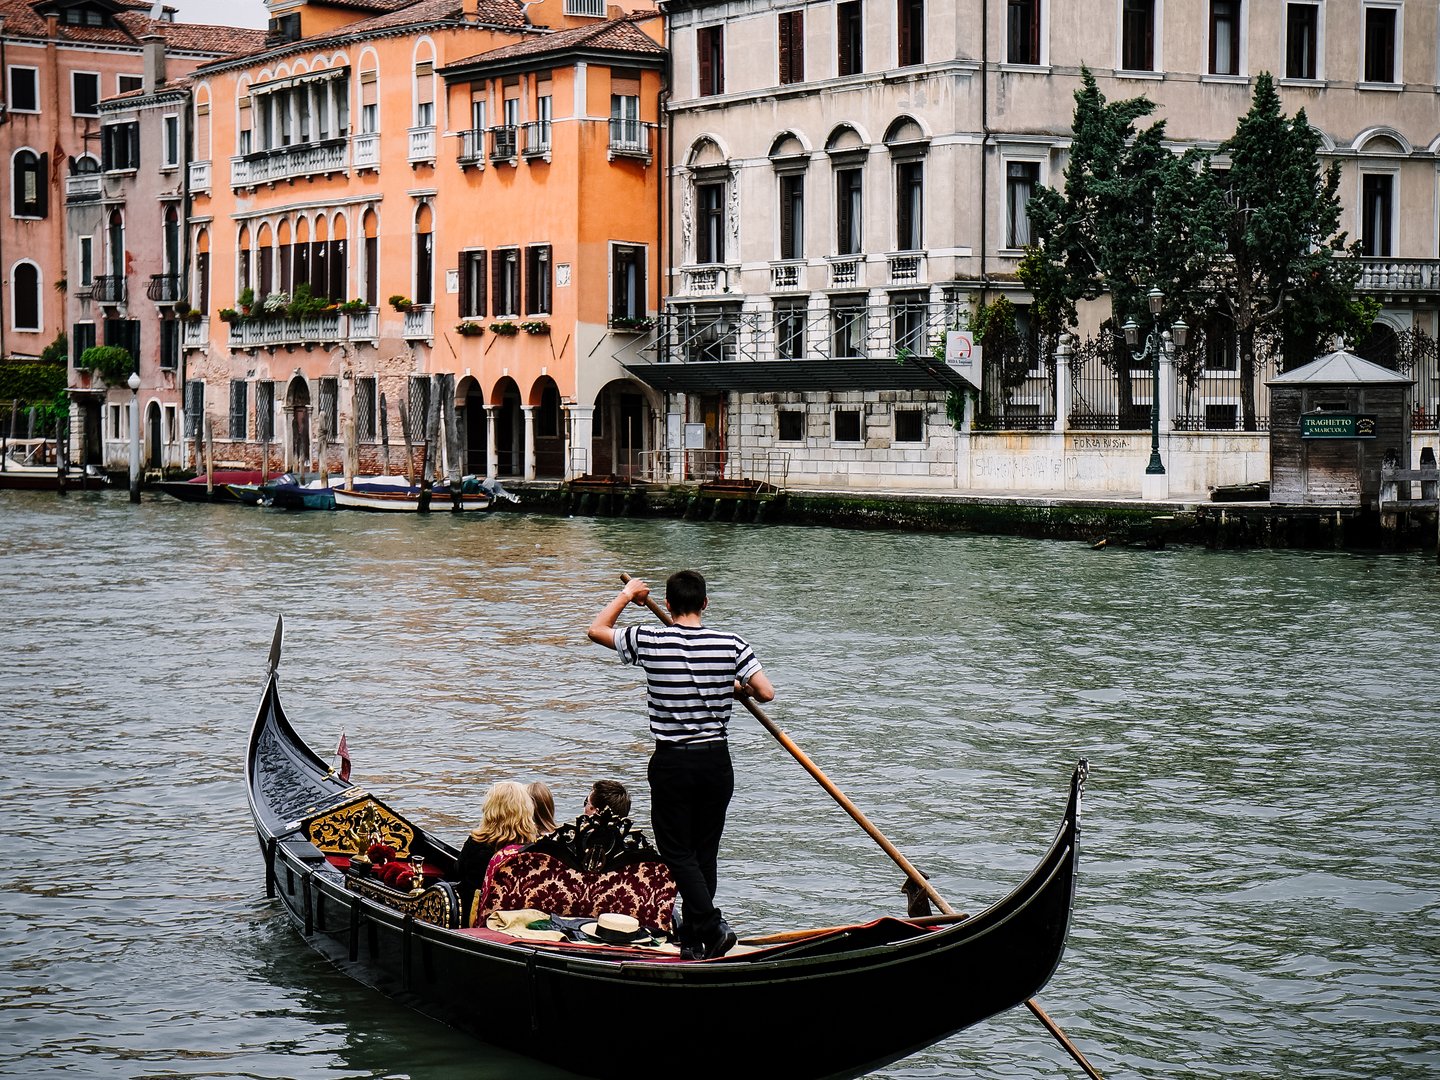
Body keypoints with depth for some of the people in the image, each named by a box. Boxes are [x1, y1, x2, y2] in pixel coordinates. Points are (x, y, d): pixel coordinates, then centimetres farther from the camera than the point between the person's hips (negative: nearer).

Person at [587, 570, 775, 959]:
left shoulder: (649, 641, -8)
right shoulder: (731, 644, -6)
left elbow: (596, 630, 7)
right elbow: (766, 693, -6)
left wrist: (626, 595, 21)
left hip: (671, 763, -2)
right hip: (716, 760, 3)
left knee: (678, 852, 3)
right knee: (705, 851, 13)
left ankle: (711, 924, -14)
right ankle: (693, 939, 16)